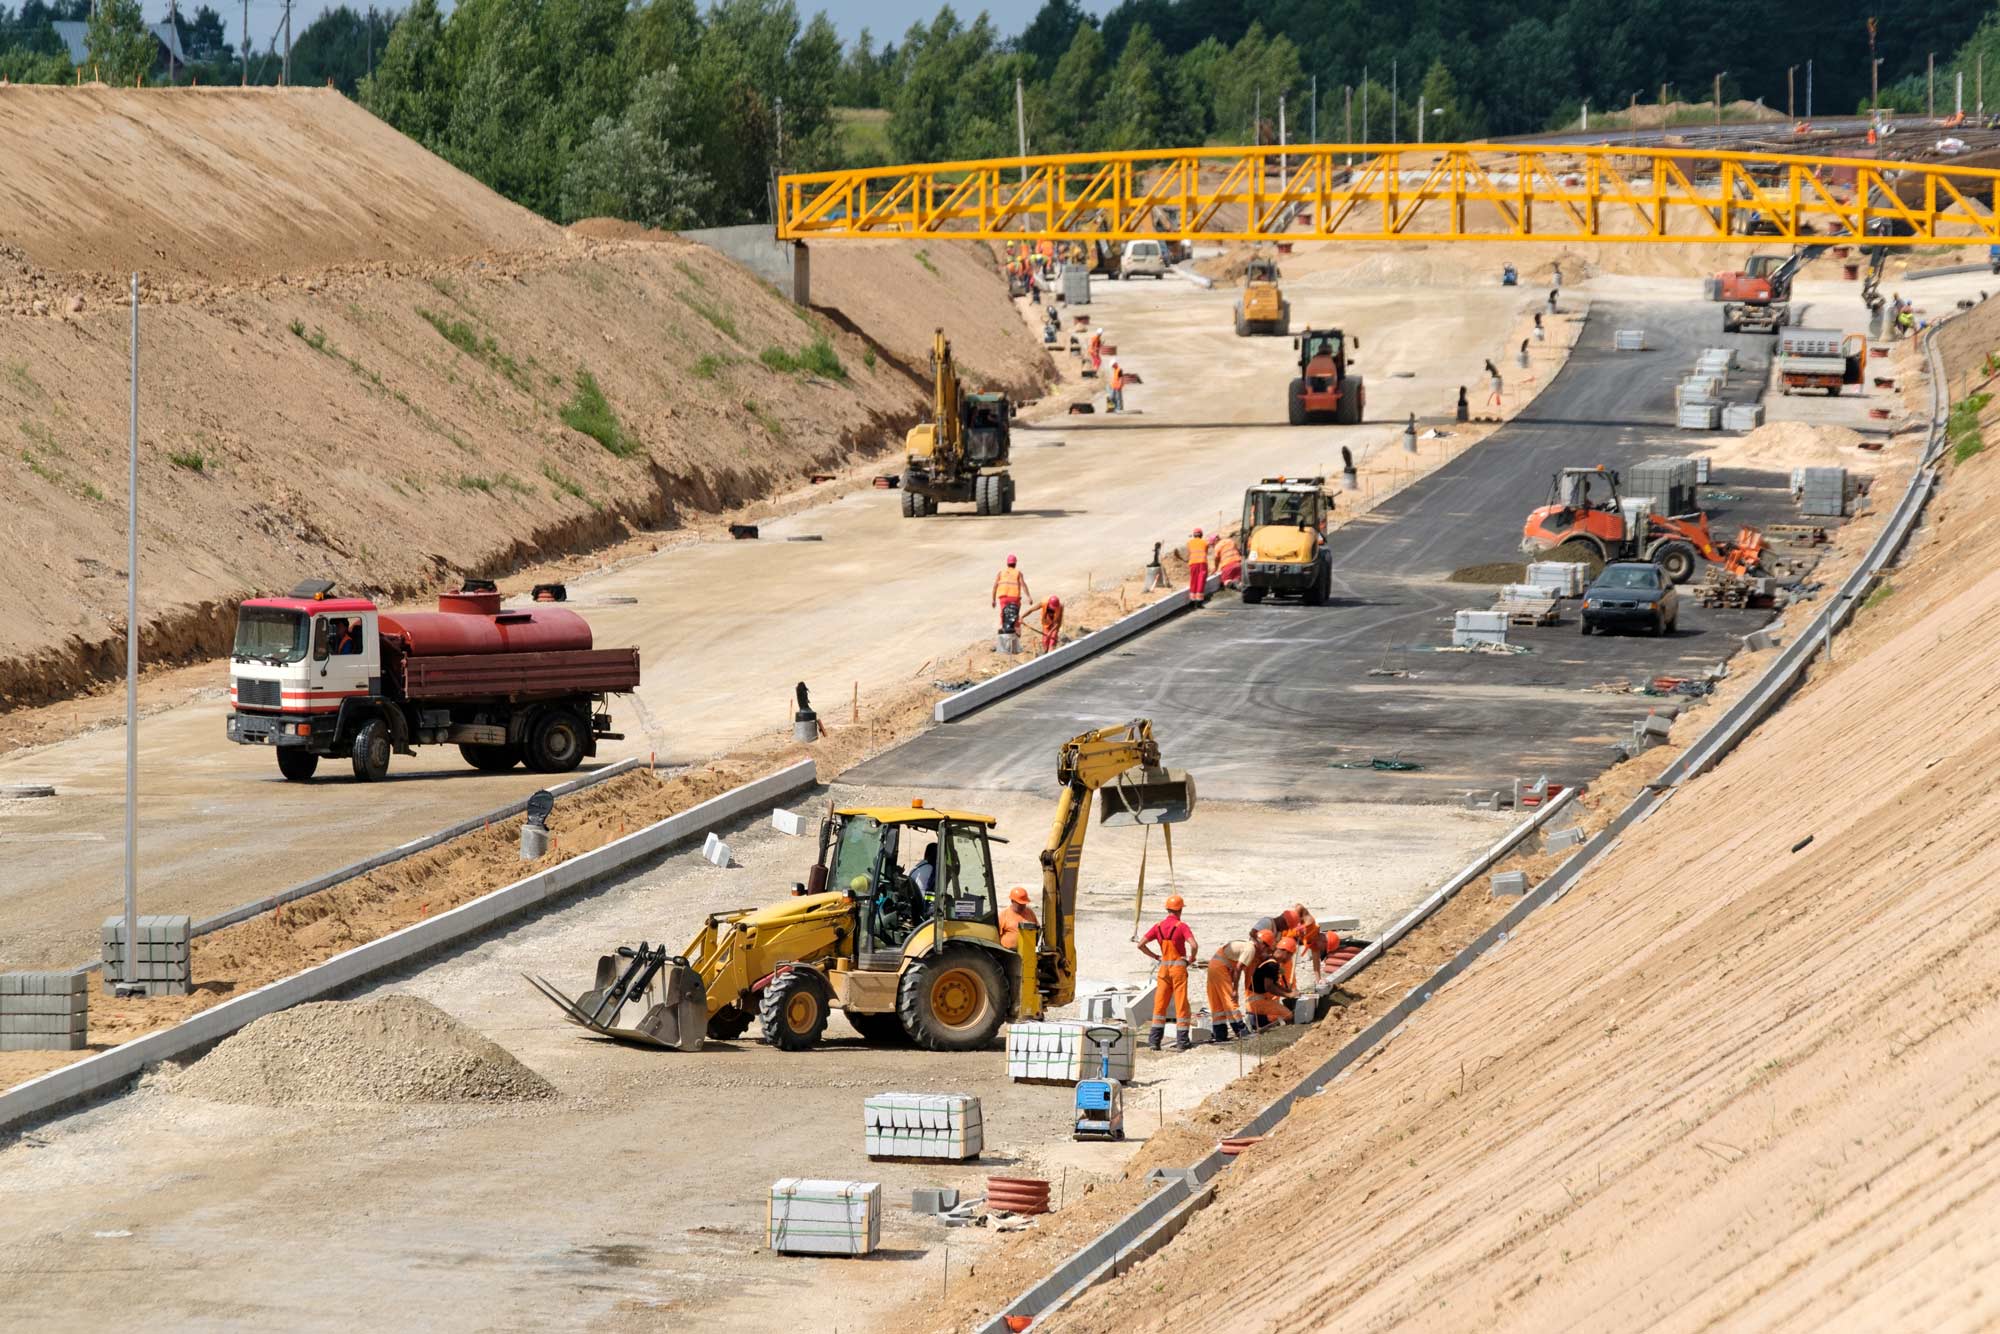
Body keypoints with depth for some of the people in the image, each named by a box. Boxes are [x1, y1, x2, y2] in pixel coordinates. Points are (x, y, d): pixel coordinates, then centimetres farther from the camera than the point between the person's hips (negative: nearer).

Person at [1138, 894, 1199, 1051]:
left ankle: (1154, 1040, 8)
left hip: (1164, 967, 4)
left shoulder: (1158, 926, 2)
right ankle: (1182, 1041, 4)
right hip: (1179, 967, -4)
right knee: (1181, 1003, 3)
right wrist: (1191, 957, -4)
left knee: (1160, 1004, 9)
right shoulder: (1182, 926, -11)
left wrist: (1156, 957, 8)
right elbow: (1193, 945, -24)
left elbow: (1141, 945, -1)